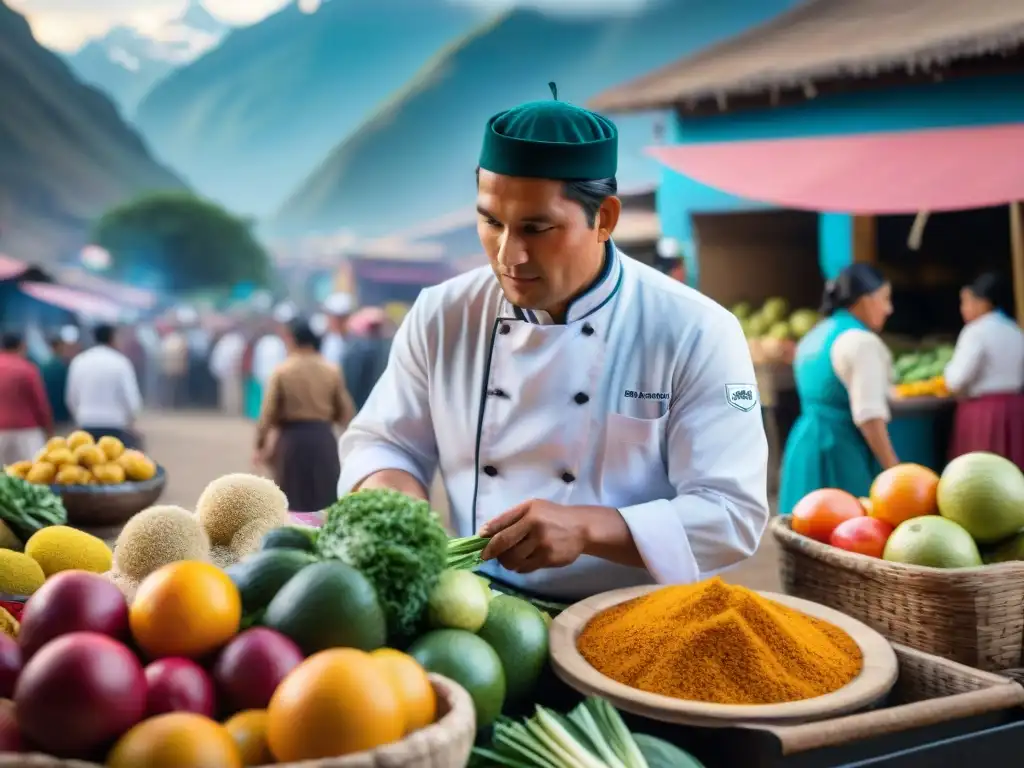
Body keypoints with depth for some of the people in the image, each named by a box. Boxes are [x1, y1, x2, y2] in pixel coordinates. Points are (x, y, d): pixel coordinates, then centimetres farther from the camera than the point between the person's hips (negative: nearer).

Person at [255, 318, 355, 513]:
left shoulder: (281, 371, -4)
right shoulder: (332, 371, 1)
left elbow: (268, 413, -5)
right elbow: (346, 413, 2)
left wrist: (261, 445, 5)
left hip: (291, 439, -1)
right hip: (323, 438, 1)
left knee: (292, 500, 9)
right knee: (325, 497, 7)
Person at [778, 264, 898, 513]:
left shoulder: (814, 336, 15)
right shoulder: (861, 342, -13)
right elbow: (869, 416, -20)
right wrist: (894, 470, -17)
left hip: (805, 443, 9)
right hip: (844, 450, -9)